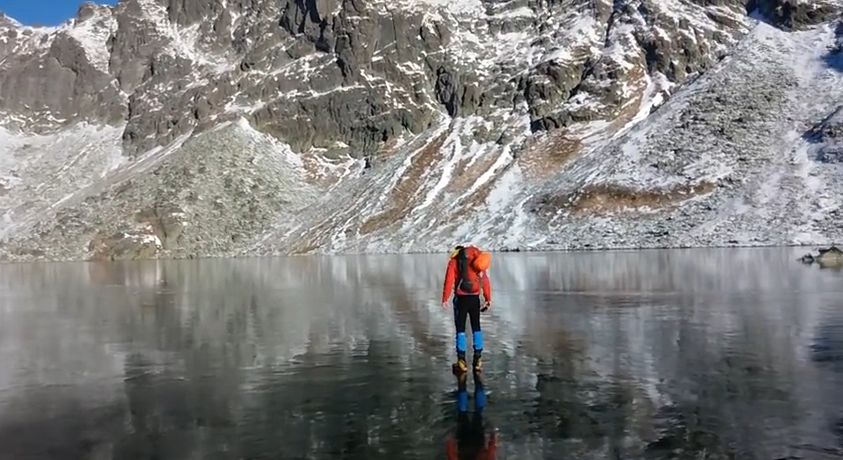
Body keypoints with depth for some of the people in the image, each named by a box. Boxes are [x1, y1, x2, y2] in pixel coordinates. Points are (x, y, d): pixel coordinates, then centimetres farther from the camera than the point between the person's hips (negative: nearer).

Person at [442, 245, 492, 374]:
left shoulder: (454, 261, 1)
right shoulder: (479, 261, 11)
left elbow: (449, 281, -8)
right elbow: (485, 281, 6)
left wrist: (445, 299, -7)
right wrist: (488, 299, 9)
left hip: (461, 298, -3)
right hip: (475, 298, 3)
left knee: (460, 329, 4)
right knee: (476, 327, 14)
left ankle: (462, 360, 3)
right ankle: (478, 359, 14)